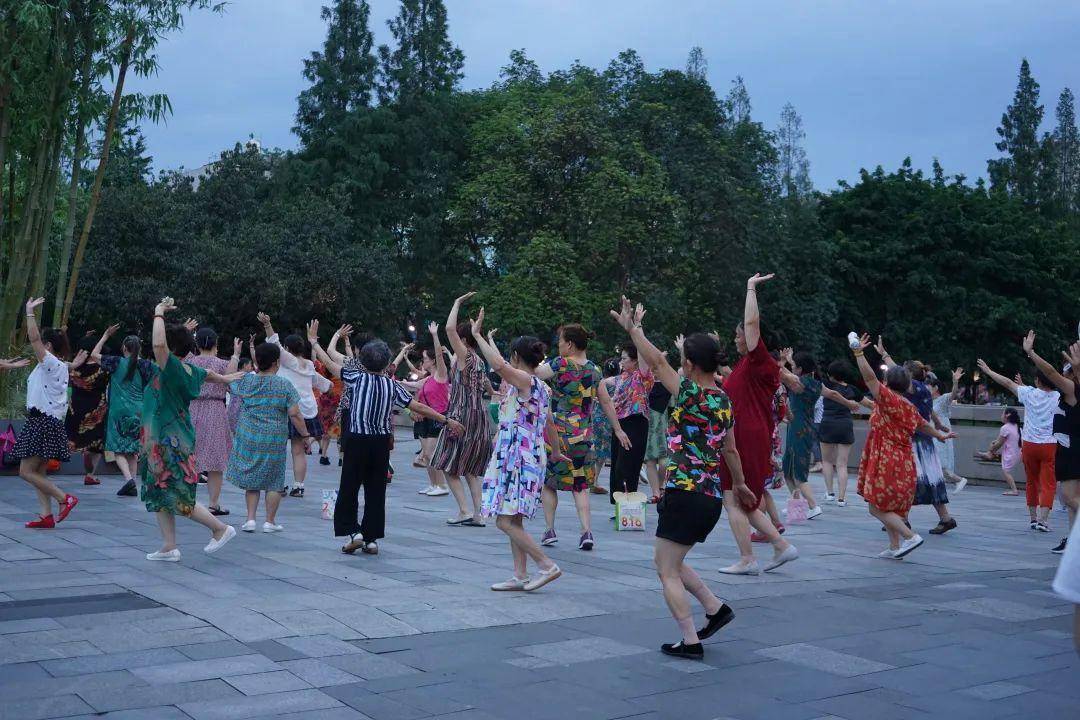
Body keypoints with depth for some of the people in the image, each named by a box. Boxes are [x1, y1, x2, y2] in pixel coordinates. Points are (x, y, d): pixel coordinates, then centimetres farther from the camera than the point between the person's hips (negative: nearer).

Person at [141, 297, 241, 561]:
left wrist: (159, 313, -23)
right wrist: (224, 379, 51)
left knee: (177, 496, -3)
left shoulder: (172, 367, -19)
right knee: (159, 493, 13)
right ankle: (169, 547, 16)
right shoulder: (190, 369, 6)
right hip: (165, 440, 9)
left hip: (170, 442, -9)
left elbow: (159, 344, -38)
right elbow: (208, 375, 28)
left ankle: (220, 529, 7)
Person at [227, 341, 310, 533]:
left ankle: (250, 519, 7)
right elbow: (295, 415, -11)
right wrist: (306, 435, 0)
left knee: (251, 477, 13)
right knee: (274, 481, 8)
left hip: (248, 437, 3)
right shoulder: (285, 385, -9)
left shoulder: (245, 381, -2)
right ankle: (270, 521, 10)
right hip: (275, 440, -3)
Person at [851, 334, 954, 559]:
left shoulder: (888, 398, -12)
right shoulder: (909, 406, 12)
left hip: (887, 462, -9)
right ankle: (895, 547, 17)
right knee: (891, 507, 16)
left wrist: (859, 353, -21)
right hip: (903, 462, 9)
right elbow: (924, 424, 29)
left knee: (877, 507, -6)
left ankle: (911, 536, -12)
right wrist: (941, 435, 47)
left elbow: (869, 377, -21)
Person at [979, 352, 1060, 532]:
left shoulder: (1029, 394, -4)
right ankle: (1042, 519, -13)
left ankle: (1032, 518, 23)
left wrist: (988, 371, 18)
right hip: (1050, 445, -2)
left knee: (1031, 482, 15)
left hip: (1029, 444, 2)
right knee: (1048, 484, -2)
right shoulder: (1058, 397, -3)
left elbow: (1008, 383, 6)